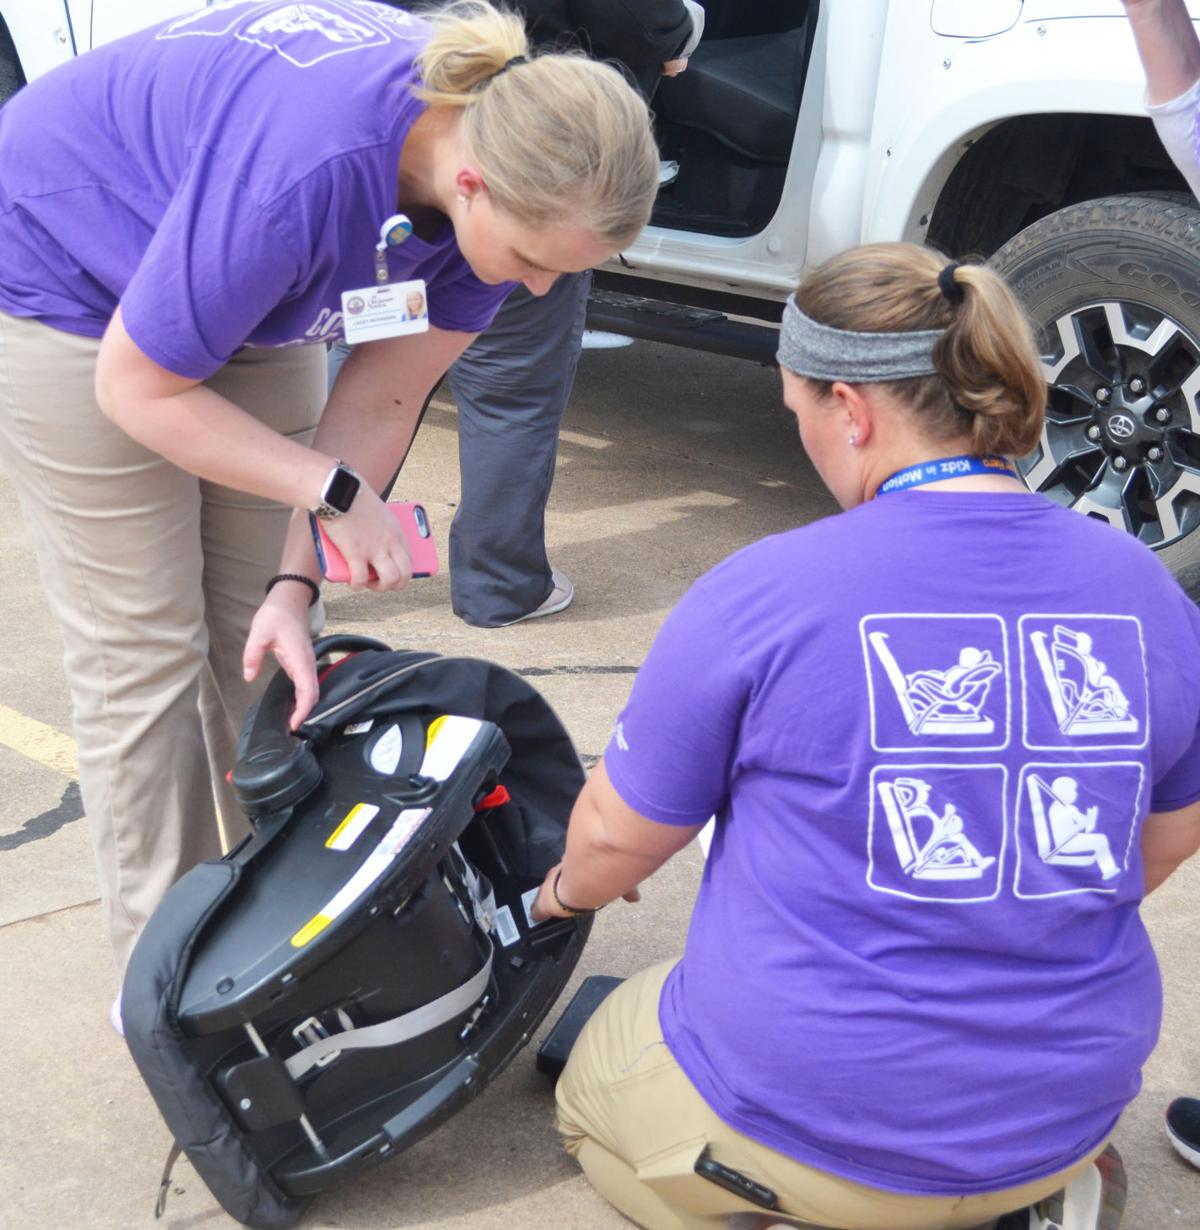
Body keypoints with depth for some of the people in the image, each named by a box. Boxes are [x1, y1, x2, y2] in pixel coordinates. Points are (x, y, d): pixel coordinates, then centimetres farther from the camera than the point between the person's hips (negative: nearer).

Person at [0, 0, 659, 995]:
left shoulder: (510, 178, -21)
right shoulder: (300, 173, -42)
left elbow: (383, 399, -11)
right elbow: (139, 387, -27)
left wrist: (297, 582, -16)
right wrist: (337, 494, -26)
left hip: (251, 301, 6)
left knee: (260, 635, 6)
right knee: (144, 648, -4)